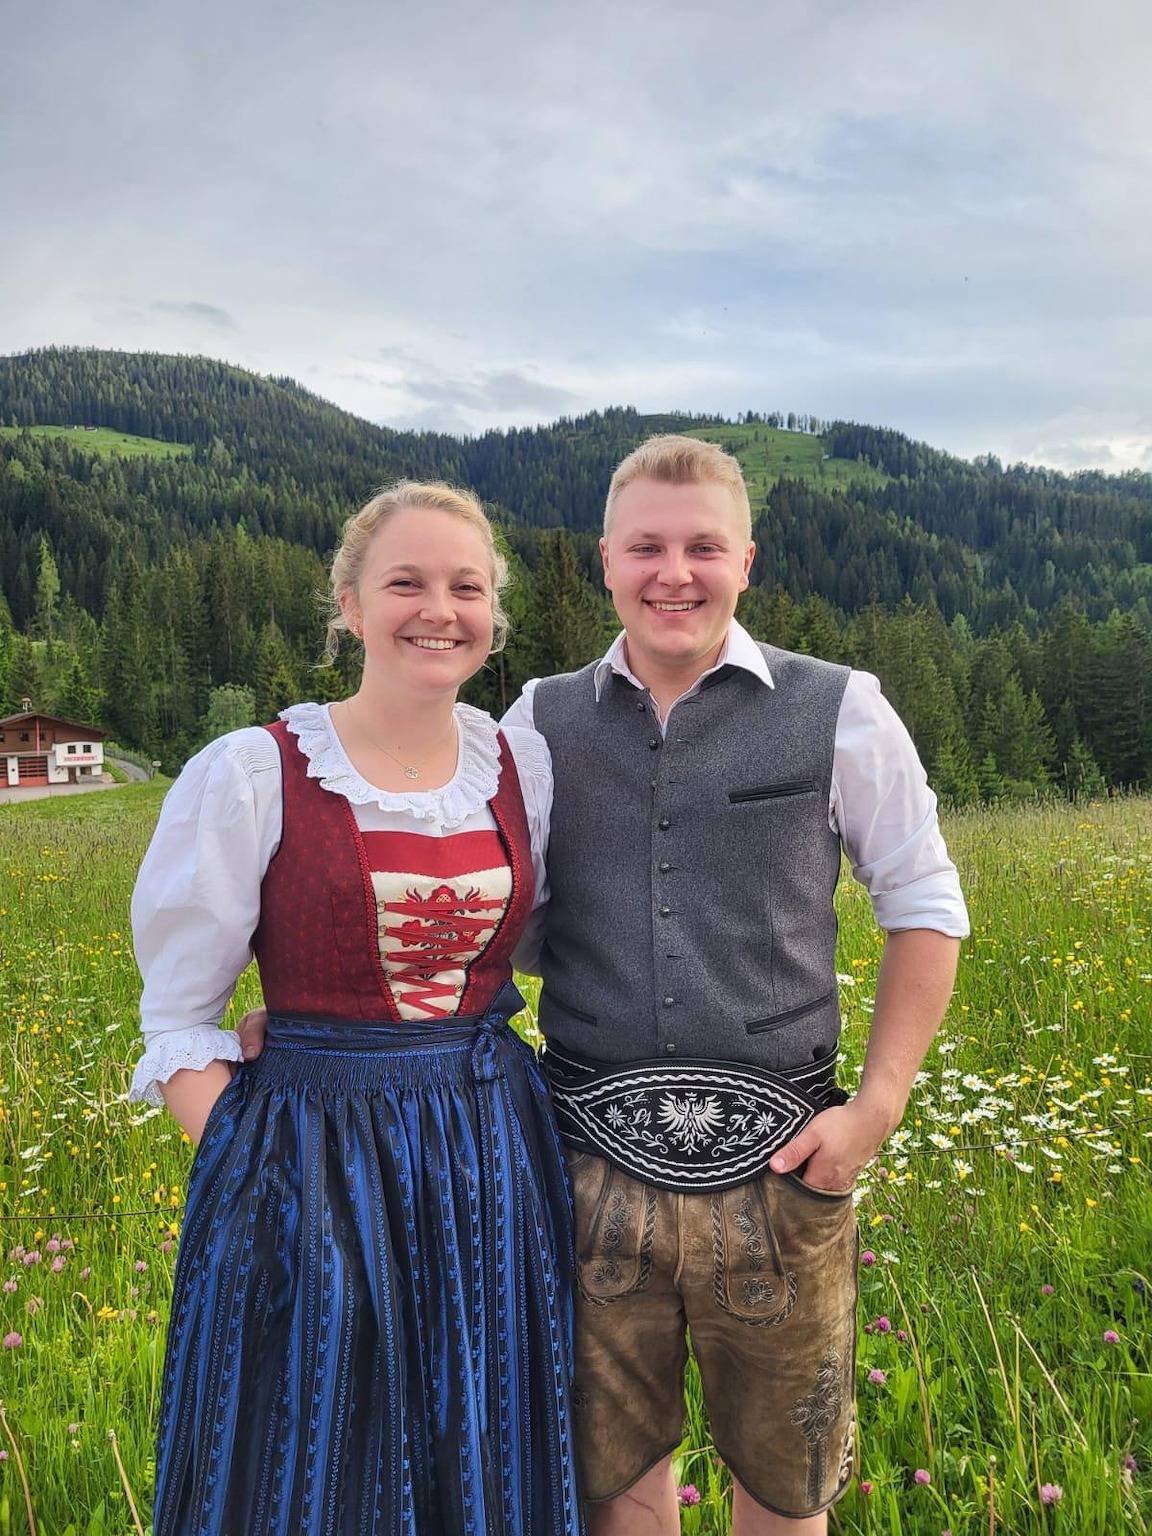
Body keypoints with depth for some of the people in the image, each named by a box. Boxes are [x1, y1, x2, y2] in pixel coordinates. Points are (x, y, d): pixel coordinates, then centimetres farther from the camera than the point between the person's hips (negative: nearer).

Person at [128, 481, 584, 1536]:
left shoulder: (526, 765, 0)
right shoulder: (250, 777, -10)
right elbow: (179, 1023, -5)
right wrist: (246, 1176, -15)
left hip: (492, 1148, 4)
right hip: (313, 1156, -3)